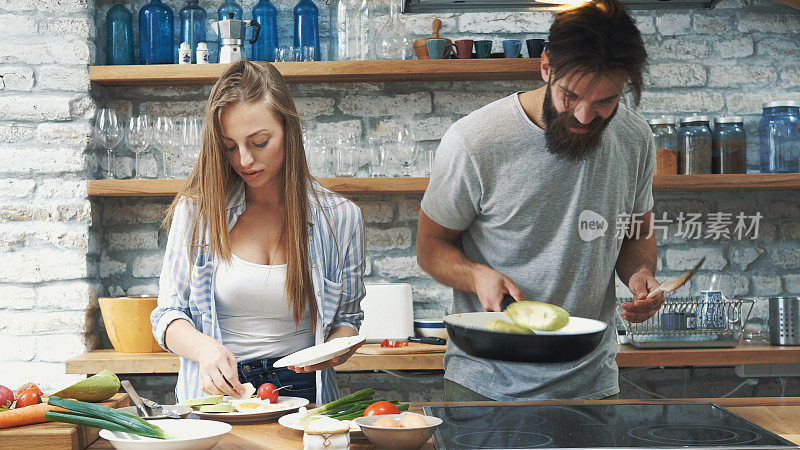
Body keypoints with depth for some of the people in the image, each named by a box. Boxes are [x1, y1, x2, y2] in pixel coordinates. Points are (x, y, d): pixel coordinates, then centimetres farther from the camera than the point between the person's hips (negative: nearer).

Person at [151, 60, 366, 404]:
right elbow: (168, 314, 5)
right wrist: (204, 347, -17)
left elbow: (347, 318, 13)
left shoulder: (339, 217, 3)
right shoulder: (196, 211, 2)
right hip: (215, 390, -1)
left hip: (300, 389, 1)